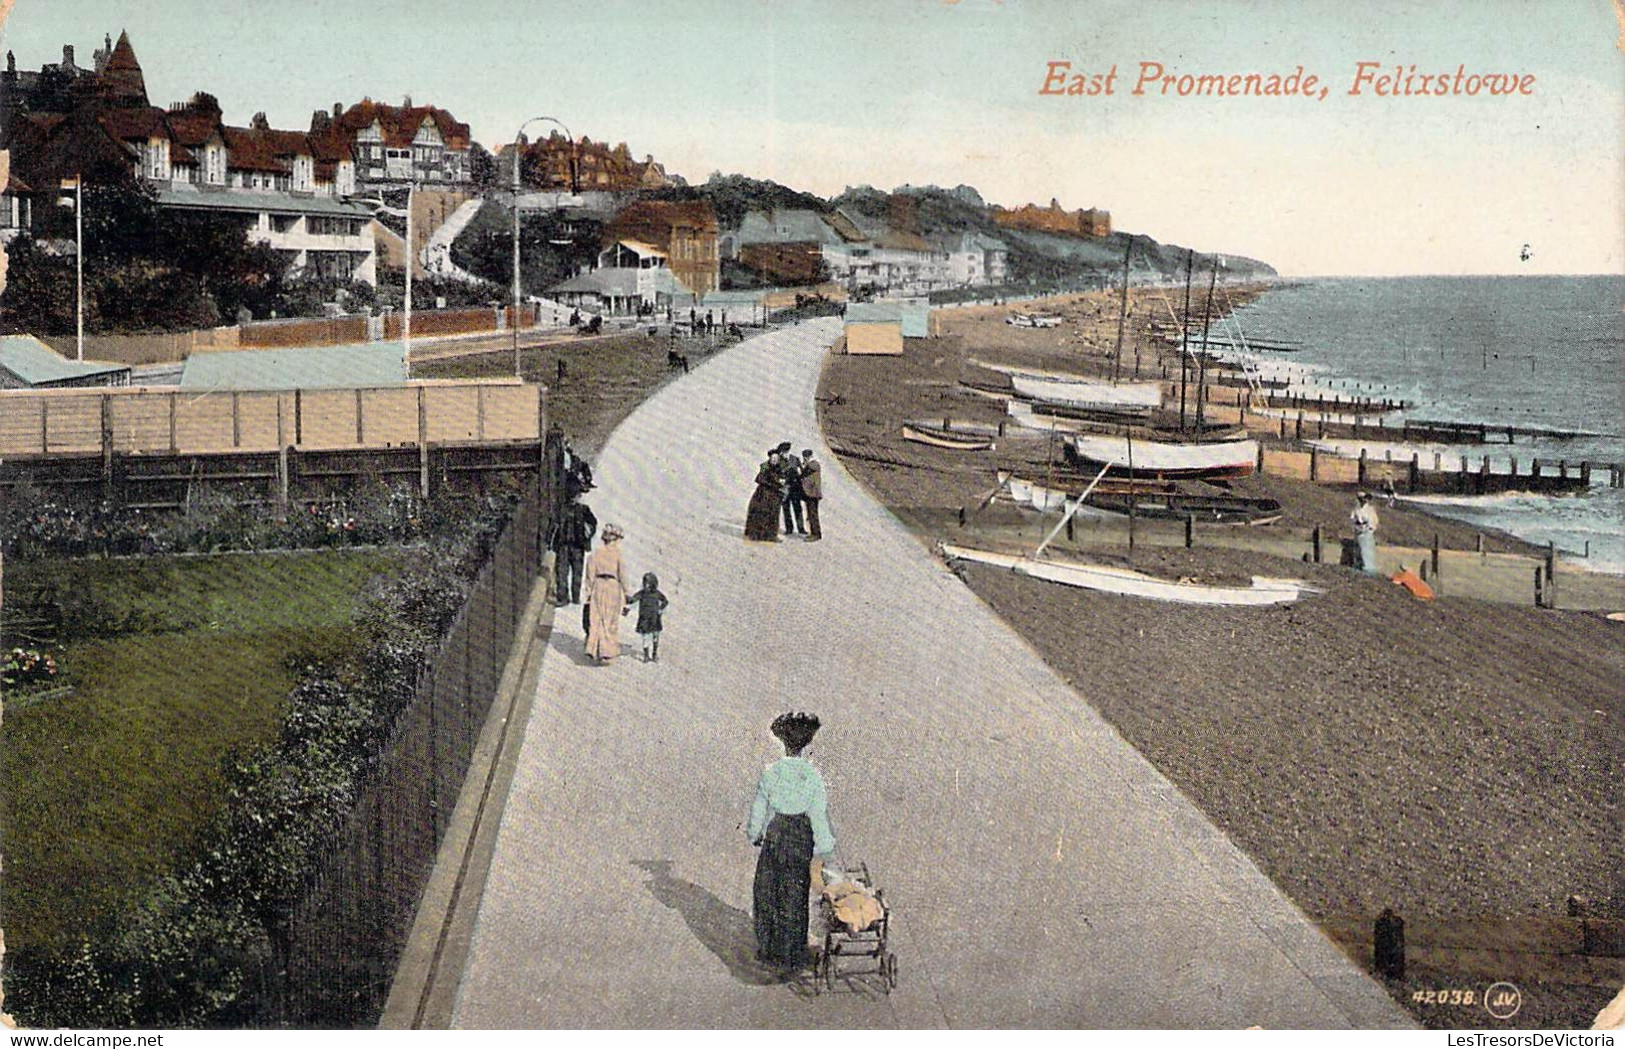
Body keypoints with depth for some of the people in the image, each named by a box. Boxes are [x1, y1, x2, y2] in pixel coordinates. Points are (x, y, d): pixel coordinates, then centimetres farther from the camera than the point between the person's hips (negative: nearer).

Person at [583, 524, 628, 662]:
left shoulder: (594, 554, 5)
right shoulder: (617, 553, -4)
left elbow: (590, 576, 4)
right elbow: (622, 575, -4)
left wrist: (589, 595, 9)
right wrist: (626, 594, 5)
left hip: (597, 587, 3)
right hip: (613, 586, -3)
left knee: (596, 620, 9)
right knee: (611, 622, 4)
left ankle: (594, 650, 3)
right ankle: (606, 652, 1)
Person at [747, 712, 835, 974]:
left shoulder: (770, 773, -10)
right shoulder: (812, 776, -15)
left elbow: (759, 808, 0)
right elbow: (818, 815, -11)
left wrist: (755, 834, 17)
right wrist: (826, 847, -1)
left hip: (774, 836, 1)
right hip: (801, 837, -1)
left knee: (766, 893, 16)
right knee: (794, 896, 11)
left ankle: (768, 950, 26)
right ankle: (790, 955, 19)